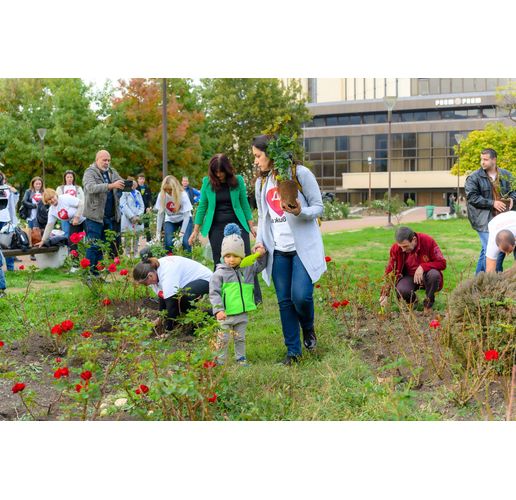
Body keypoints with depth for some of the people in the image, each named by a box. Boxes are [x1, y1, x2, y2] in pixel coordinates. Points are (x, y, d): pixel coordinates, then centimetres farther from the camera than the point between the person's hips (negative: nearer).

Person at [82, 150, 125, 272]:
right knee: (93, 245, -5)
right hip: (95, 215, -7)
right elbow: (91, 188, -24)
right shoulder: (90, 173, -7)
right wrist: (111, 185, -33)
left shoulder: (112, 172, 14)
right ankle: (89, 271, -1)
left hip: (110, 216, 7)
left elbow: (122, 184, 13)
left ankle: (98, 270, 17)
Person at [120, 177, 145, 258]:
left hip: (138, 220, 5)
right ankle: (127, 255, 2)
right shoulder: (124, 193, -4)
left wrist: (138, 216, -5)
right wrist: (132, 217, -15)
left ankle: (136, 255, 13)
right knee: (128, 238, -4)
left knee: (136, 238, 7)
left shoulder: (138, 193, 14)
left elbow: (142, 206, 11)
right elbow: (123, 206, -11)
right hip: (128, 220, -5)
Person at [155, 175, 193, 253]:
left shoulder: (183, 195, -26)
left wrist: (182, 233, -26)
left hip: (184, 219, -2)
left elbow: (186, 215, -22)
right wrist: (158, 232, -14)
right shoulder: (161, 195, -20)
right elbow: (160, 214, -12)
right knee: (168, 243, -16)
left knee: (185, 242, -20)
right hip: (170, 220, 2)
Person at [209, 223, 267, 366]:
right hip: (226, 314, -4)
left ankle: (241, 358, 29)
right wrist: (218, 310, -21)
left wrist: (261, 255, 3)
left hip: (242, 313, 5)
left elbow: (259, 267, 23)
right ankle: (220, 362, 12)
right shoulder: (220, 273, -10)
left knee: (240, 338, 17)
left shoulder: (247, 269, 6)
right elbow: (214, 293, -12)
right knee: (223, 339, 2)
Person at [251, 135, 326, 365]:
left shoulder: (300, 173, -6)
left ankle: (308, 328, 19)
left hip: (304, 248, -5)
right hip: (278, 251, 5)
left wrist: (300, 212, -24)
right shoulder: (261, 182, 11)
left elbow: (318, 207, -5)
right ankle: (293, 350, 16)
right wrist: (260, 241, 3)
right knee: (285, 301, 4)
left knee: (300, 296, -14)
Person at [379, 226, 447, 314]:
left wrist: (422, 267, -32)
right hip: (409, 277, 1)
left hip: (425, 276, -1)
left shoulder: (428, 241, -19)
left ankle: (428, 304, -8)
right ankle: (413, 301, 7)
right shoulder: (395, 248, -13)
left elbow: (442, 263, -17)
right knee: (401, 290, -32)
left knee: (434, 274, -35)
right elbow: (390, 272, -10)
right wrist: (385, 295, -20)